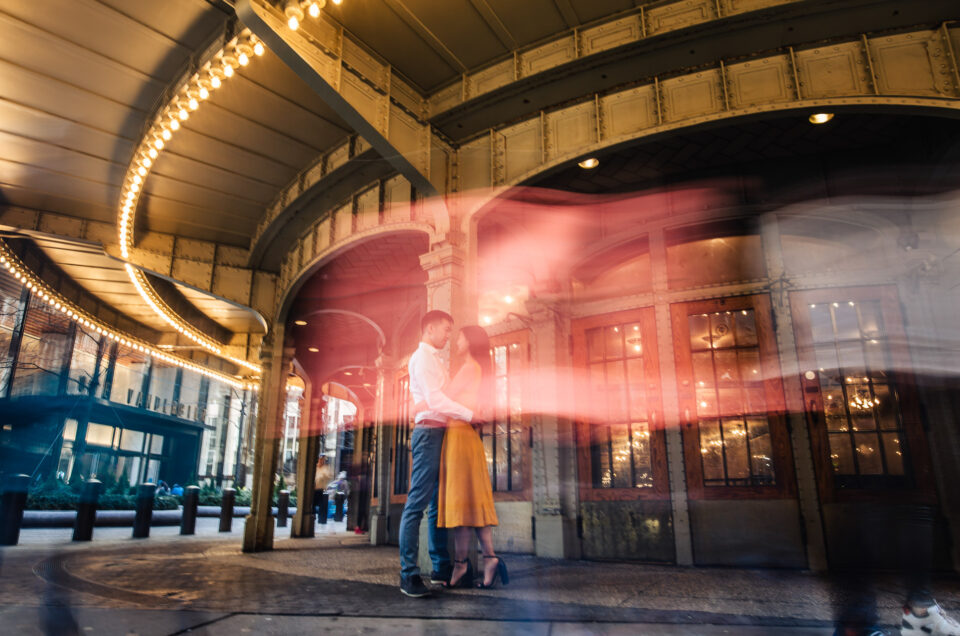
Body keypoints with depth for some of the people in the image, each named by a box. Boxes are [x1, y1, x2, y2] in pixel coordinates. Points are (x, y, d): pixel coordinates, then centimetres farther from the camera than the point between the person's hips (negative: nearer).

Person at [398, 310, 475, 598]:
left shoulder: (433, 360, 24)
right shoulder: (421, 357, -5)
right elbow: (433, 398, -15)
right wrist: (470, 414, -13)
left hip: (439, 432, 10)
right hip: (429, 431, -10)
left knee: (438, 503, 11)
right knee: (417, 503, -8)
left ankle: (441, 567, 18)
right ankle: (408, 574, -5)